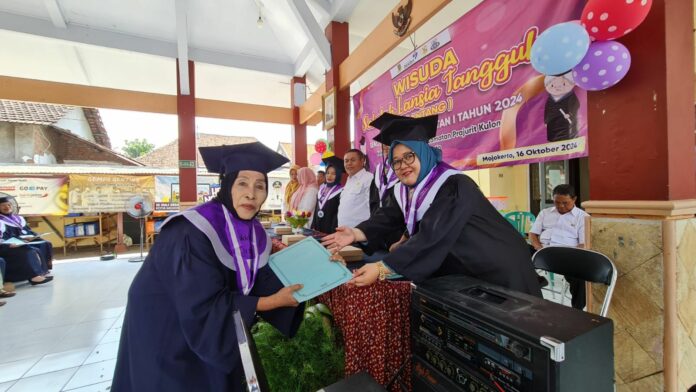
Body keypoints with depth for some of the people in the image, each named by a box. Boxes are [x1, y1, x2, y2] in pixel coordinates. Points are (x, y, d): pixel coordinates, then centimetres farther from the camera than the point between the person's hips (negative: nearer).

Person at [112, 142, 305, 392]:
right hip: (163, 330, -6)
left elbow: (264, 281, -8)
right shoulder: (194, 232, -32)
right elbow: (204, 308, -31)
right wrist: (272, 302, -29)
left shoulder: (254, 232, -9)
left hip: (212, 325, 7)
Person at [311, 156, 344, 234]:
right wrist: (313, 227, 9)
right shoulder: (322, 189, 11)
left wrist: (333, 231, -16)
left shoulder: (341, 191, -10)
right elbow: (316, 210, 14)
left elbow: (339, 213, -13)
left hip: (330, 230, -6)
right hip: (318, 228, 6)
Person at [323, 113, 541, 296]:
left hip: (499, 270, -6)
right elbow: (385, 219, -6)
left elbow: (431, 238, -38)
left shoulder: (454, 186, -29)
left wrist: (381, 269, -41)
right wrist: (355, 234, -24)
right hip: (461, 273, 7)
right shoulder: (404, 191, -3)